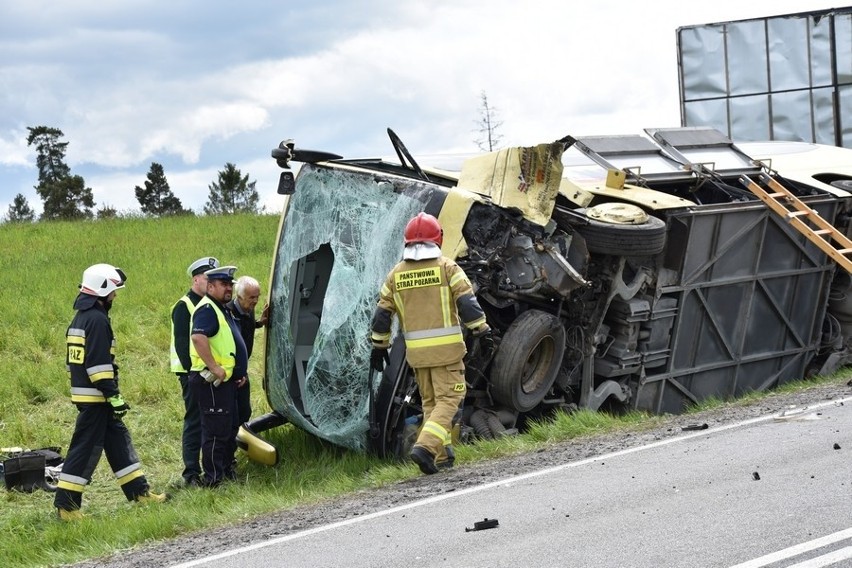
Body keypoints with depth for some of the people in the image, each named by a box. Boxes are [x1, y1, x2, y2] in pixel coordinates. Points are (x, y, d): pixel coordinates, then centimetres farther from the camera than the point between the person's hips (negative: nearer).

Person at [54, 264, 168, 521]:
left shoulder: (81, 318, 15)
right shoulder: (97, 319, -16)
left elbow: (75, 358, 21)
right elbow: (99, 363, -22)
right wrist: (114, 396, -20)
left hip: (84, 393, 10)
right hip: (95, 396, -10)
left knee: (118, 439, 14)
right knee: (86, 448, -7)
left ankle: (139, 492, 20)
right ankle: (66, 504, -5)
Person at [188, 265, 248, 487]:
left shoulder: (222, 310, 19)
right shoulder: (207, 310, -15)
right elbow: (199, 337, -32)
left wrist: (238, 372, 22)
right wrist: (215, 368, -30)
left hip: (226, 380, 11)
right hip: (212, 381, -11)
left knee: (231, 428, 19)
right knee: (216, 431, -8)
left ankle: (227, 471, 30)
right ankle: (213, 478, -4)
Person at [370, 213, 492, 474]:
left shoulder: (396, 274, 7)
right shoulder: (447, 267, -4)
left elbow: (382, 314, 10)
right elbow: (467, 303, -11)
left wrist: (379, 346, 18)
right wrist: (483, 333, -5)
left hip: (416, 351, 4)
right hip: (446, 348, -4)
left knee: (430, 402, 16)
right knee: (448, 399, -3)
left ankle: (442, 455, 16)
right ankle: (426, 446, -21)